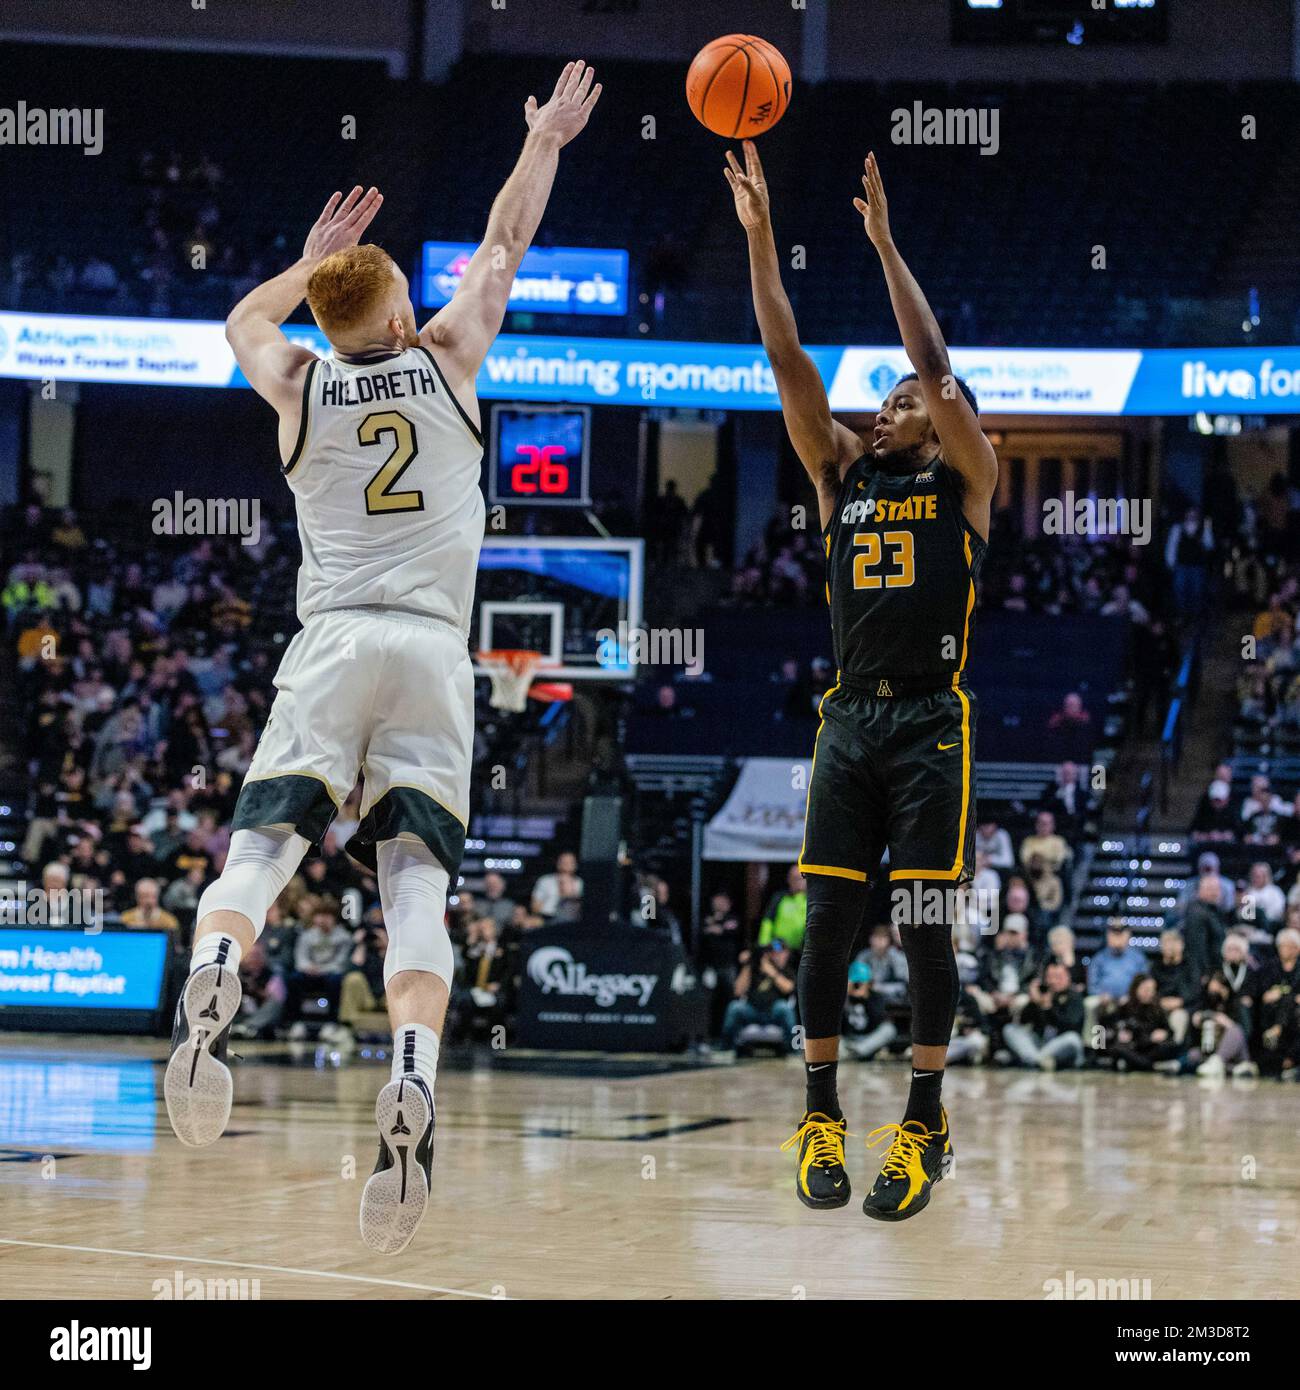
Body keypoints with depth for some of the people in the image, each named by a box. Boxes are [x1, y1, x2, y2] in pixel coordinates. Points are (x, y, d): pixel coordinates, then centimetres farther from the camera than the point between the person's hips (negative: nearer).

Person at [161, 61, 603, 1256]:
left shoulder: (298, 386, 11)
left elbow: (244, 321, 36)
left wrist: (315, 259, 46)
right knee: (416, 881, -7)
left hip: (331, 648, 0)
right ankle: (413, 1081, -30)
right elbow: (503, 246, 26)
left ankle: (211, 982, -41)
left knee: (260, 846, -8)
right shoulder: (446, 358, 10)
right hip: (434, 655, 0)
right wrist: (544, 143, 38)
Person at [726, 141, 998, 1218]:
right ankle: (822, 1117, 9)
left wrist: (886, 243, -9)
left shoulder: (966, 479, 5)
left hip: (933, 721, -4)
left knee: (926, 926, -4)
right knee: (828, 923, 1)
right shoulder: (842, 472, 14)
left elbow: (939, 370, -8)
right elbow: (789, 362, 7)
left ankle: (925, 1125, 4)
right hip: (849, 717, 4)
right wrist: (760, 238, -1)